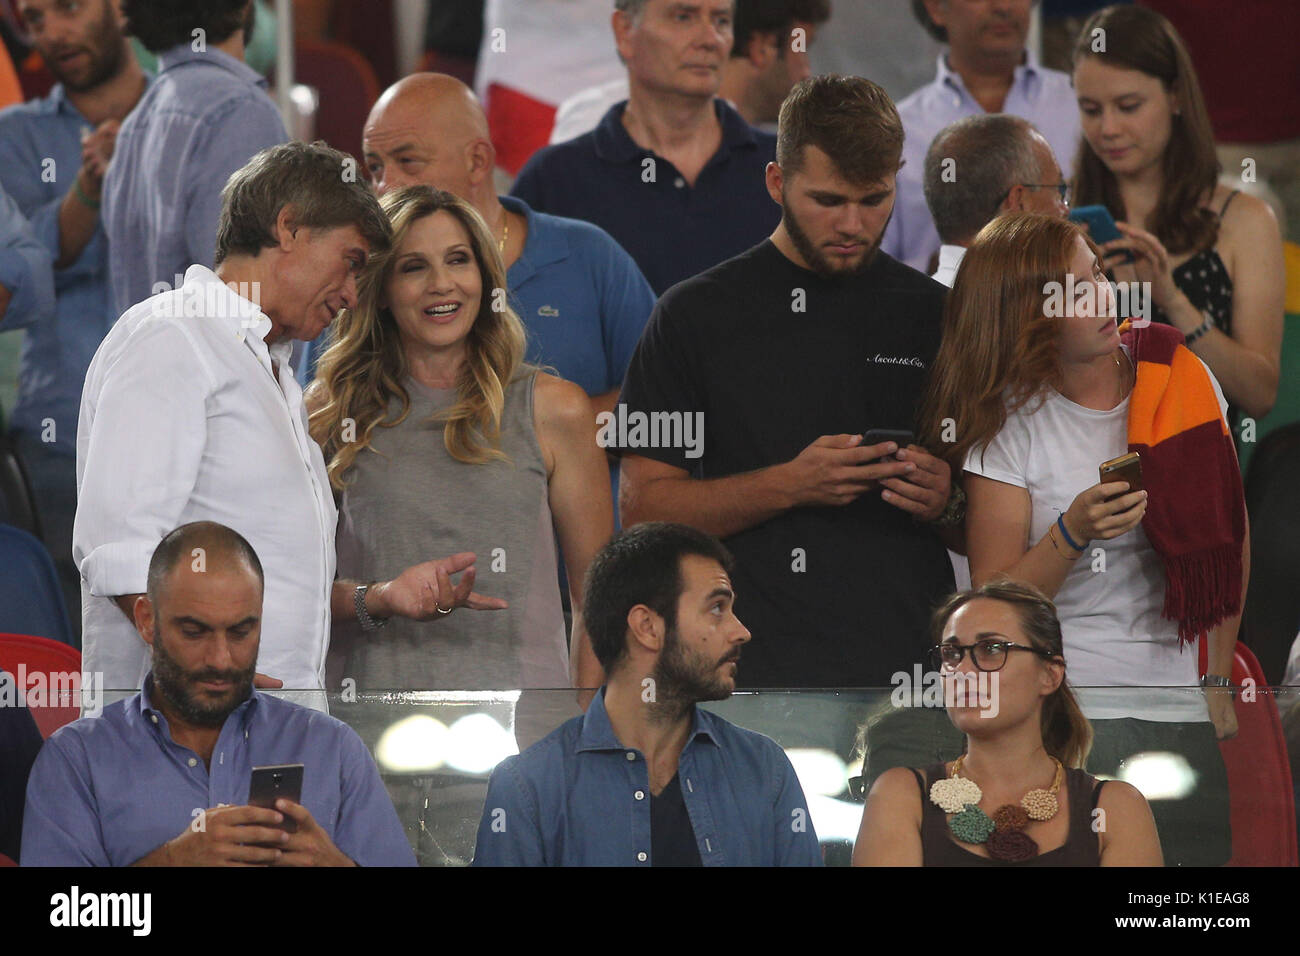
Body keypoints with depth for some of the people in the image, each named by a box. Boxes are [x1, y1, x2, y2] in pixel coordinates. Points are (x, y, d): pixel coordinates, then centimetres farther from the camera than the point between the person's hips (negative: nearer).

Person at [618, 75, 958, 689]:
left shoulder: (937, 316, 12)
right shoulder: (697, 315, 6)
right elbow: (642, 510, 1)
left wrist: (944, 505, -7)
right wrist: (791, 485, -12)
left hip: (909, 662, 2)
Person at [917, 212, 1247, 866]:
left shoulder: (1183, 383, 2)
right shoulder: (1009, 424, -6)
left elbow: (1231, 538, 13)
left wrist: (1218, 676, 10)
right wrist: (1072, 534, -22)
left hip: (1183, 714, 3)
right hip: (1060, 714, -3)